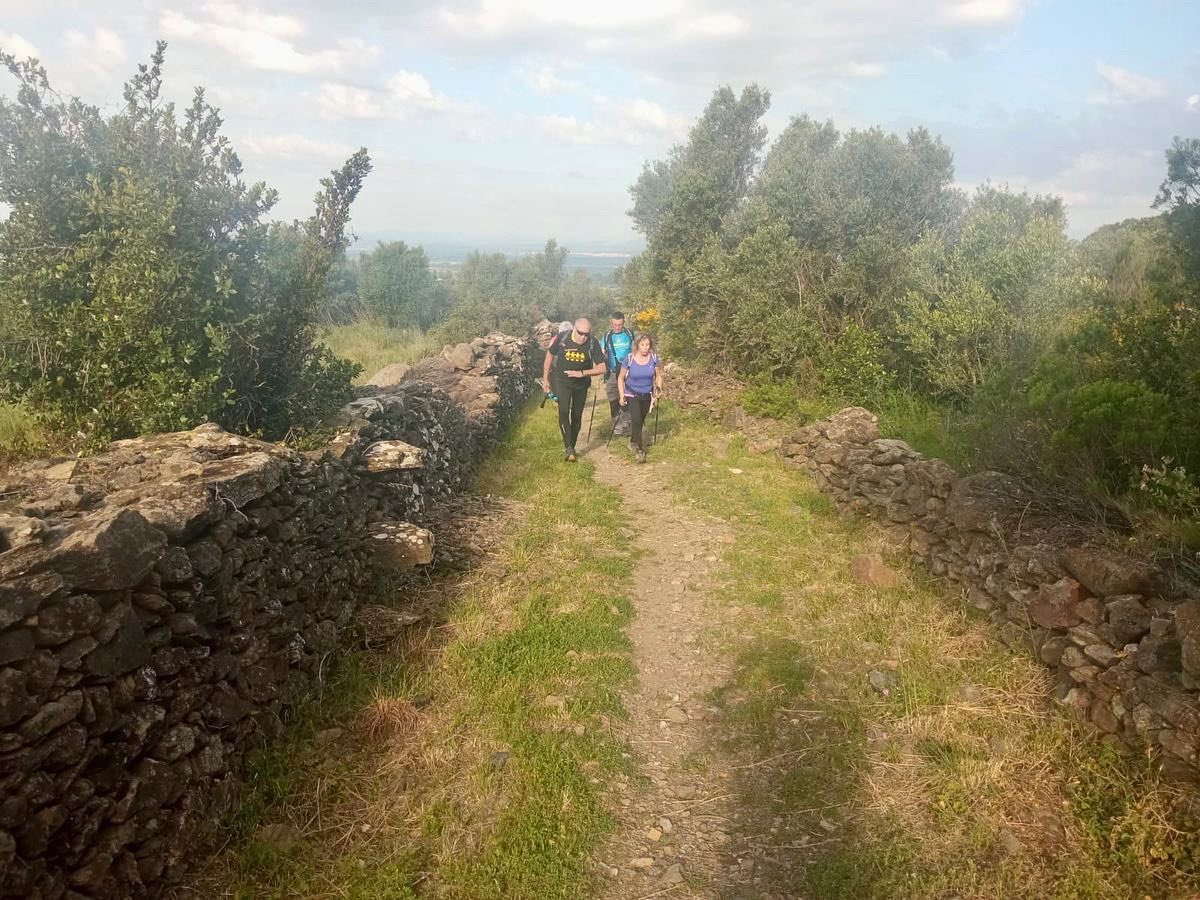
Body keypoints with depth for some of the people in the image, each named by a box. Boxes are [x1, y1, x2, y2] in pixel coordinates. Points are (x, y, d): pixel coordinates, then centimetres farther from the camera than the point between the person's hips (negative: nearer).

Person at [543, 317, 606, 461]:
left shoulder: (593, 343, -18)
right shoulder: (562, 338, -18)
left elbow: (601, 368, -14)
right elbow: (550, 355, -1)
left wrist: (582, 373, -26)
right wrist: (545, 379, 3)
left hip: (581, 384, 2)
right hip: (562, 382, -2)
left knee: (577, 416, 9)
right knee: (563, 412, -19)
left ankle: (571, 447, 25)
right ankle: (569, 448, -16)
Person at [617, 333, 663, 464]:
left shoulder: (654, 358, -8)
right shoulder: (629, 358, -14)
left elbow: (658, 376, 5)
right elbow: (621, 378, -4)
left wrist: (659, 389, -9)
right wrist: (622, 395, -10)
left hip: (647, 395, 3)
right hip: (632, 395, -3)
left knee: (640, 422, 13)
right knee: (637, 421, -18)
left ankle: (633, 441, 40)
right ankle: (640, 450, -12)